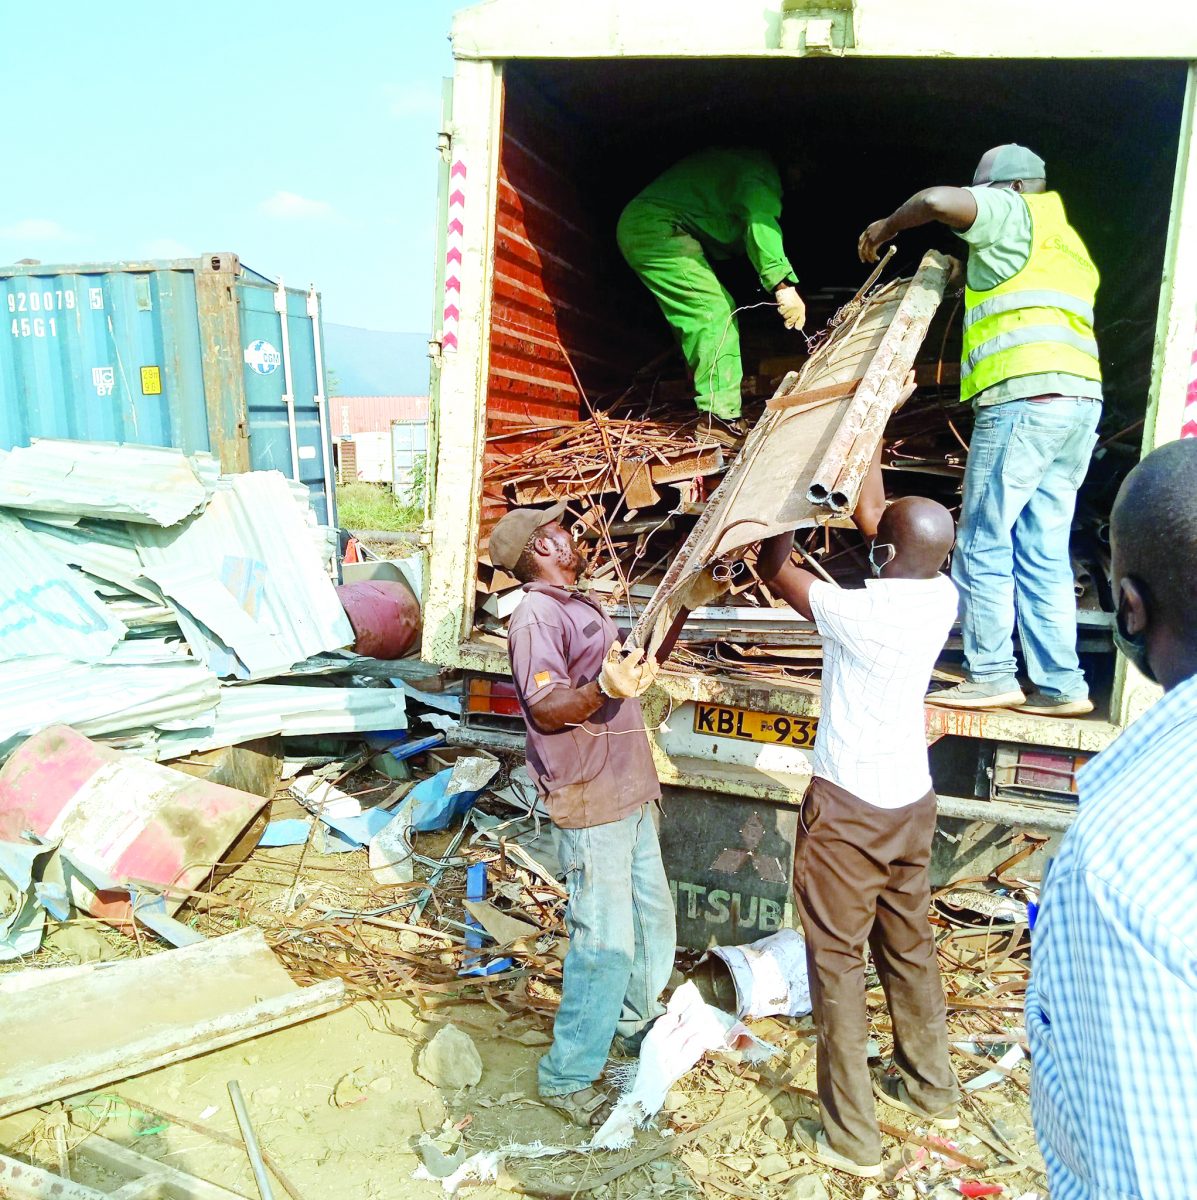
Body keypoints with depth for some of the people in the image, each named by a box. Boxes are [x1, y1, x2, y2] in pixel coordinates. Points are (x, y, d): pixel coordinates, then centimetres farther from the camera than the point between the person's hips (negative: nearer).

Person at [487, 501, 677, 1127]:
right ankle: (567, 1077, 14)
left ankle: (636, 1020, 44)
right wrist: (604, 689, -40)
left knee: (654, 917, 21)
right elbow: (545, 708, -27)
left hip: (629, 793, 10)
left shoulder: (582, 606, 15)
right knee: (606, 944, -3)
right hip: (589, 804, -10)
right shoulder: (536, 615, -15)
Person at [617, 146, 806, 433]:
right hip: (657, 228, -11)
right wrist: (783, 283, -34)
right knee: (714, 313, -16)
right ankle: (720, 417, -22)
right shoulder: (759, 171, -7)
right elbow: (760, 220, -24)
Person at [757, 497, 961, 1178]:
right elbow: (909, 554, 14)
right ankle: (932, 1090, 41)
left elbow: (774, 571, -5)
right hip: (913, 799, 7)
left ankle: (852, 1138, 16)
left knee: (837, 959, 5)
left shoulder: (853, 611, -23)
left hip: (849, 808, -7)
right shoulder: (944, 598, -6)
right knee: (909, 946, 22)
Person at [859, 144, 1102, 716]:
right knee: (1043, 551, 8)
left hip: (1026, 397, -9)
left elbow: (937, 200, -11)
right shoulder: (1068, 245, 32)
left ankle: (989, 676, -4)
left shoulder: (1015, 214, 6)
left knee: (983, 541, -5)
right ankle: (1060, 684, 7)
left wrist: (885, 228, 5)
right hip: (1080, 400, 9)